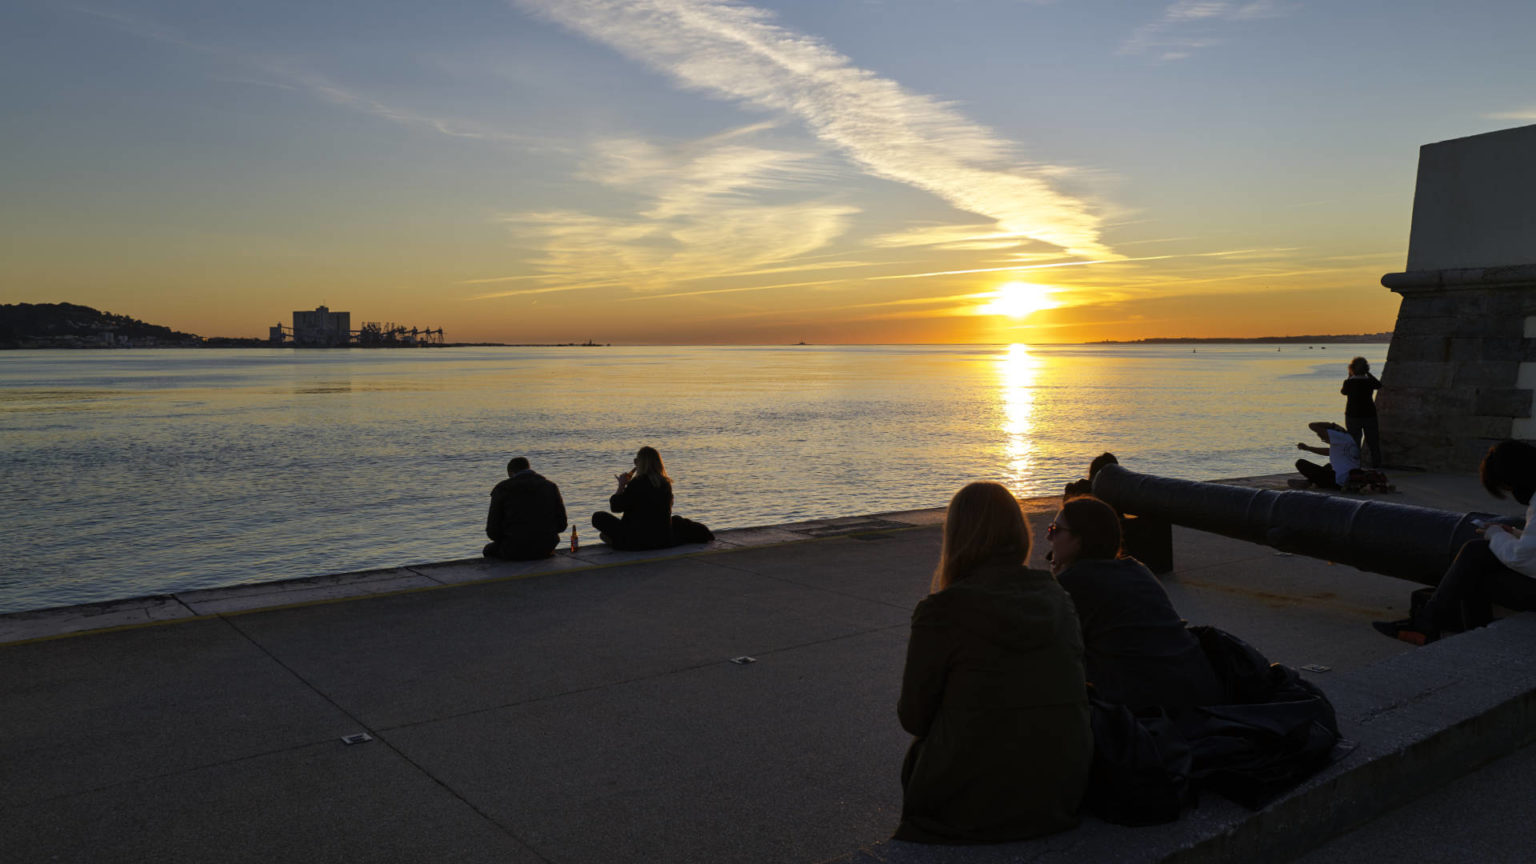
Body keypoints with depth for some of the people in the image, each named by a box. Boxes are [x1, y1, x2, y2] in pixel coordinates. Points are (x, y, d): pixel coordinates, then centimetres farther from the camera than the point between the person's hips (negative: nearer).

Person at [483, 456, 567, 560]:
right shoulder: (551, 487, 5)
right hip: (546, 549, 4)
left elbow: (493, 531, -4)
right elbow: (561, 524, 3)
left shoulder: (502, 489, -2)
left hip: (515, 552, -4)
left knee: (489, 550, 30)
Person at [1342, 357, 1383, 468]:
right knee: (1373, 444, 11)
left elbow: (1343, 391, 12)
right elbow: (1379, 385, 16)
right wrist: (1368, 373, 16)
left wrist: (1349, 377, 13)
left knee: (1354, 445, 6)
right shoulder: (1369, 381, -8)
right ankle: (1376, 466, 16)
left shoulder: (1349, 382, -10)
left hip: (1352, 416, -1)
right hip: (1369, 416, 1)